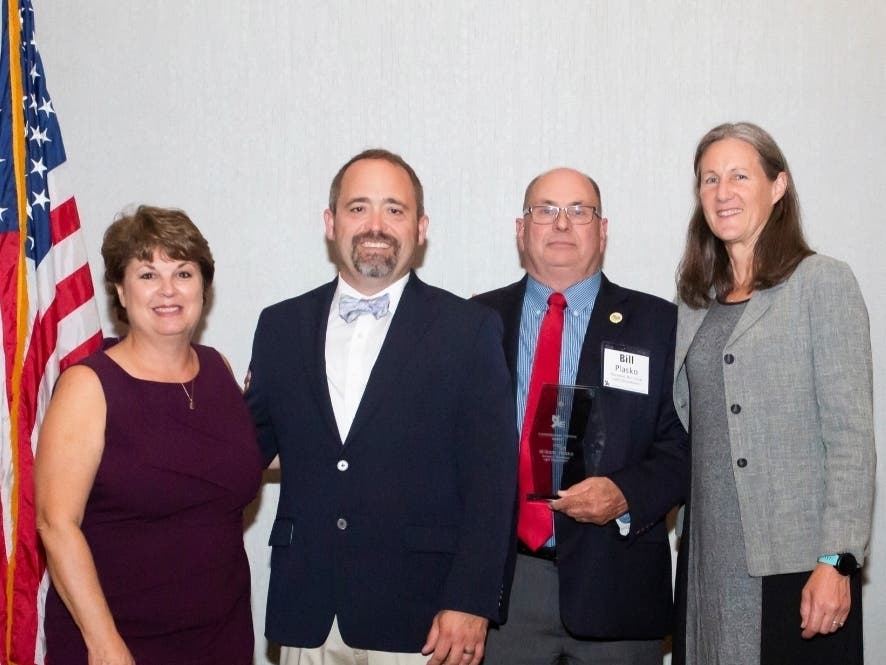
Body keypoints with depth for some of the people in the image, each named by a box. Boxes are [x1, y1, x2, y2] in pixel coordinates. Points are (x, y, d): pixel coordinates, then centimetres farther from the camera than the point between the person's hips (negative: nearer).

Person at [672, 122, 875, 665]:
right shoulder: (697, 303, 13)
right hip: (709, 560, 5)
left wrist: (836, 561, -15)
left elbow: (851, 435, -9)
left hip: (795, 560, -5)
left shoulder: (823, 283, -4)